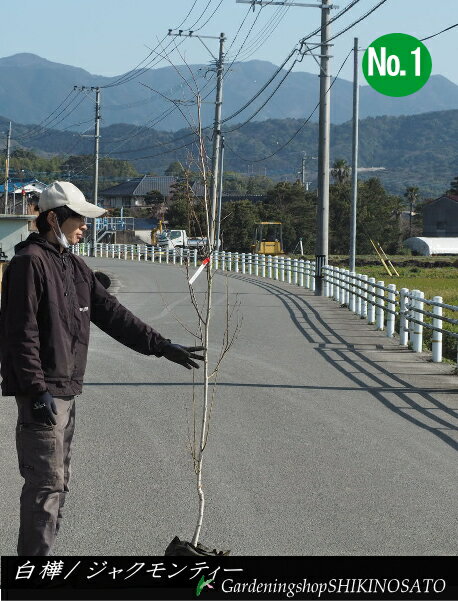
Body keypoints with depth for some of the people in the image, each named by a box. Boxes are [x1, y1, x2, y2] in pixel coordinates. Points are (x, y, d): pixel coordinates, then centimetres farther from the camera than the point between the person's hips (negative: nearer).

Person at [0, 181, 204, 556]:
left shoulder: (75, 267, 17)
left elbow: (111, 314, 17)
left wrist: (162, 346, 12)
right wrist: (37, 390, -23)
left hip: (65, 390, 10)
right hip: (42, 392, -10)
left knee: (58, 481, 14)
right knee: (46, 482, -9)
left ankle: (43, 553, 23)